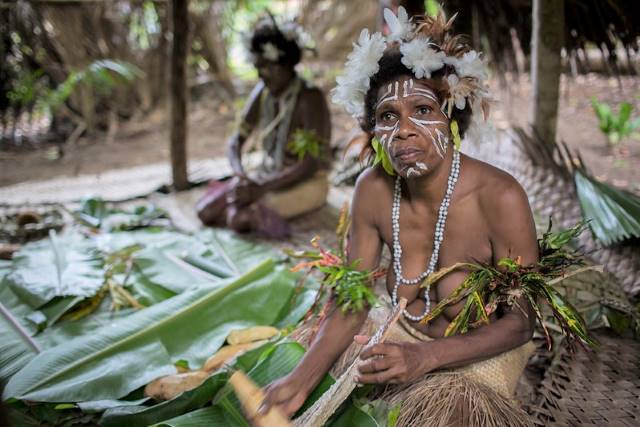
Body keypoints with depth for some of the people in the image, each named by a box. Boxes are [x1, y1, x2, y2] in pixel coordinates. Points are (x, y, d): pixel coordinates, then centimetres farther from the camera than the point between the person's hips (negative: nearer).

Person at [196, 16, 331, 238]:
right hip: (266, 175, 7)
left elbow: (310, 164, -25)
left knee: (239, 218, -28)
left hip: (304, 184, -6)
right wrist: (240, 177, -17)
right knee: (205, 211, -11)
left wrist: (260, 190, -29)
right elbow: (236, 140, 3)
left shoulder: (310, 98, -21)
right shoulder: (262, 92, 0)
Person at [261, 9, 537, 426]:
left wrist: (424, 357, -33)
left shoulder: (499, 197, -27)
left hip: (482, 349, -3)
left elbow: (521, 321, -19)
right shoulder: (373, 189, -14)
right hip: (400, 331, 4)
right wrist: (301, 379, -26)